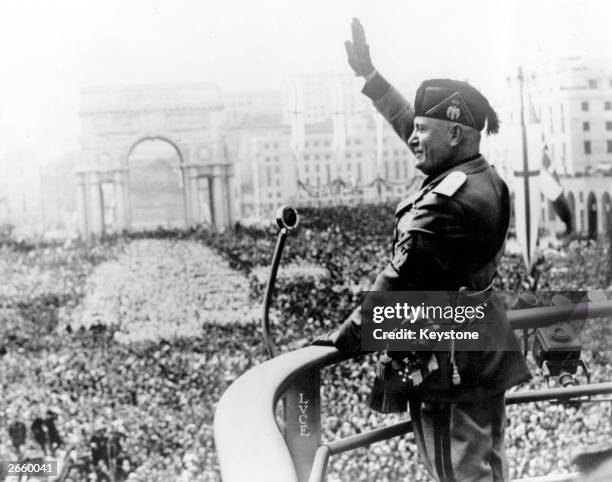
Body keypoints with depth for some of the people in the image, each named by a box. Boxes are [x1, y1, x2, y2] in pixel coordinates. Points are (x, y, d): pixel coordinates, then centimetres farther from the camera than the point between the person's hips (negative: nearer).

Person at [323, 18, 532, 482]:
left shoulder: (443, 204, -25)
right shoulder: (484, 178, 4)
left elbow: (398, 284, -23)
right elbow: (409, 122, 15)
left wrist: (342, 340, -15)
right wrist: (368, 75, 18)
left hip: (445, 361, -10)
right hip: (484, 352, 10)